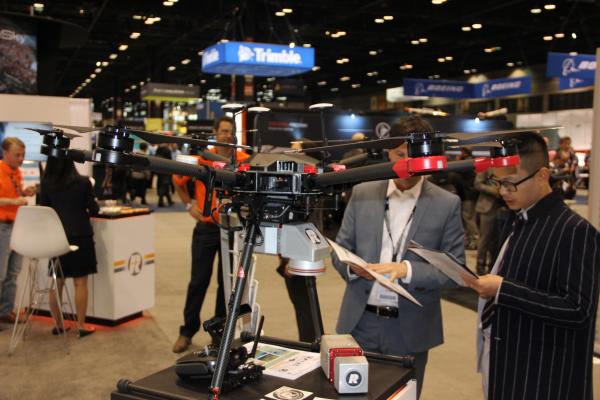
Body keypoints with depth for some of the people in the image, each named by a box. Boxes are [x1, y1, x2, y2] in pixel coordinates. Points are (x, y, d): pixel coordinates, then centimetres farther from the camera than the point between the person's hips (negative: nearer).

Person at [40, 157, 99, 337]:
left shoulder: (46, 183, -2)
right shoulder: (83, 182, -8)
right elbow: (94, 210, -2)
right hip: (80, 236, -3)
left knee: (57, 282, 11)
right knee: (80, 283, 3)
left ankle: (57, 324, 19)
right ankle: (81, 326, 7)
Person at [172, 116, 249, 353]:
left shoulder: (245, 161, -3)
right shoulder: (201, 159, -2)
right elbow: (178, 181, 14)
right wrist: (189, 205, 6)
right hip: (206, 228, 0)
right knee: (199, 281, 4)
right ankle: (187, 331, 16)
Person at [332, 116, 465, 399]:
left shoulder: (447, 204, -5)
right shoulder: (362, 193, 2)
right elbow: (340, 249, 6)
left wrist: (407, 269, -22)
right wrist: (352, 265, -17)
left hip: (409, 329, -1)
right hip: (360, 322, 2)